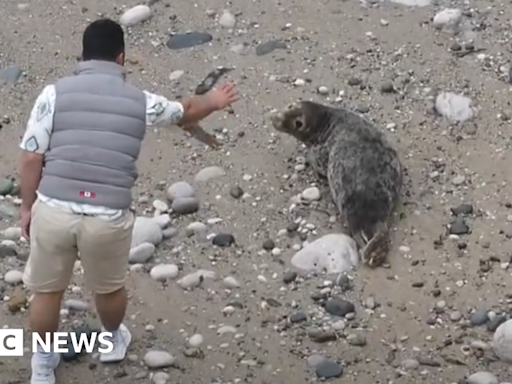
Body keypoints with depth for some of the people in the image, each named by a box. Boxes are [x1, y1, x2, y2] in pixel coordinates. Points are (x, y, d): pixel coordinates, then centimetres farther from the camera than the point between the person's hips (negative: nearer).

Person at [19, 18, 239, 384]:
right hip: (109, 217, 1)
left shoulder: (55, 93, -4)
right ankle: (113, 340, 53)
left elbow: (31, 159, -5)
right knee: (109, 287, 27)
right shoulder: (140, 100, 2)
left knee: (47, 290, 21)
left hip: (54, 210, -1)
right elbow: (185, 112, 23)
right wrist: (213, 102, 44)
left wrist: (28, 207, 10)